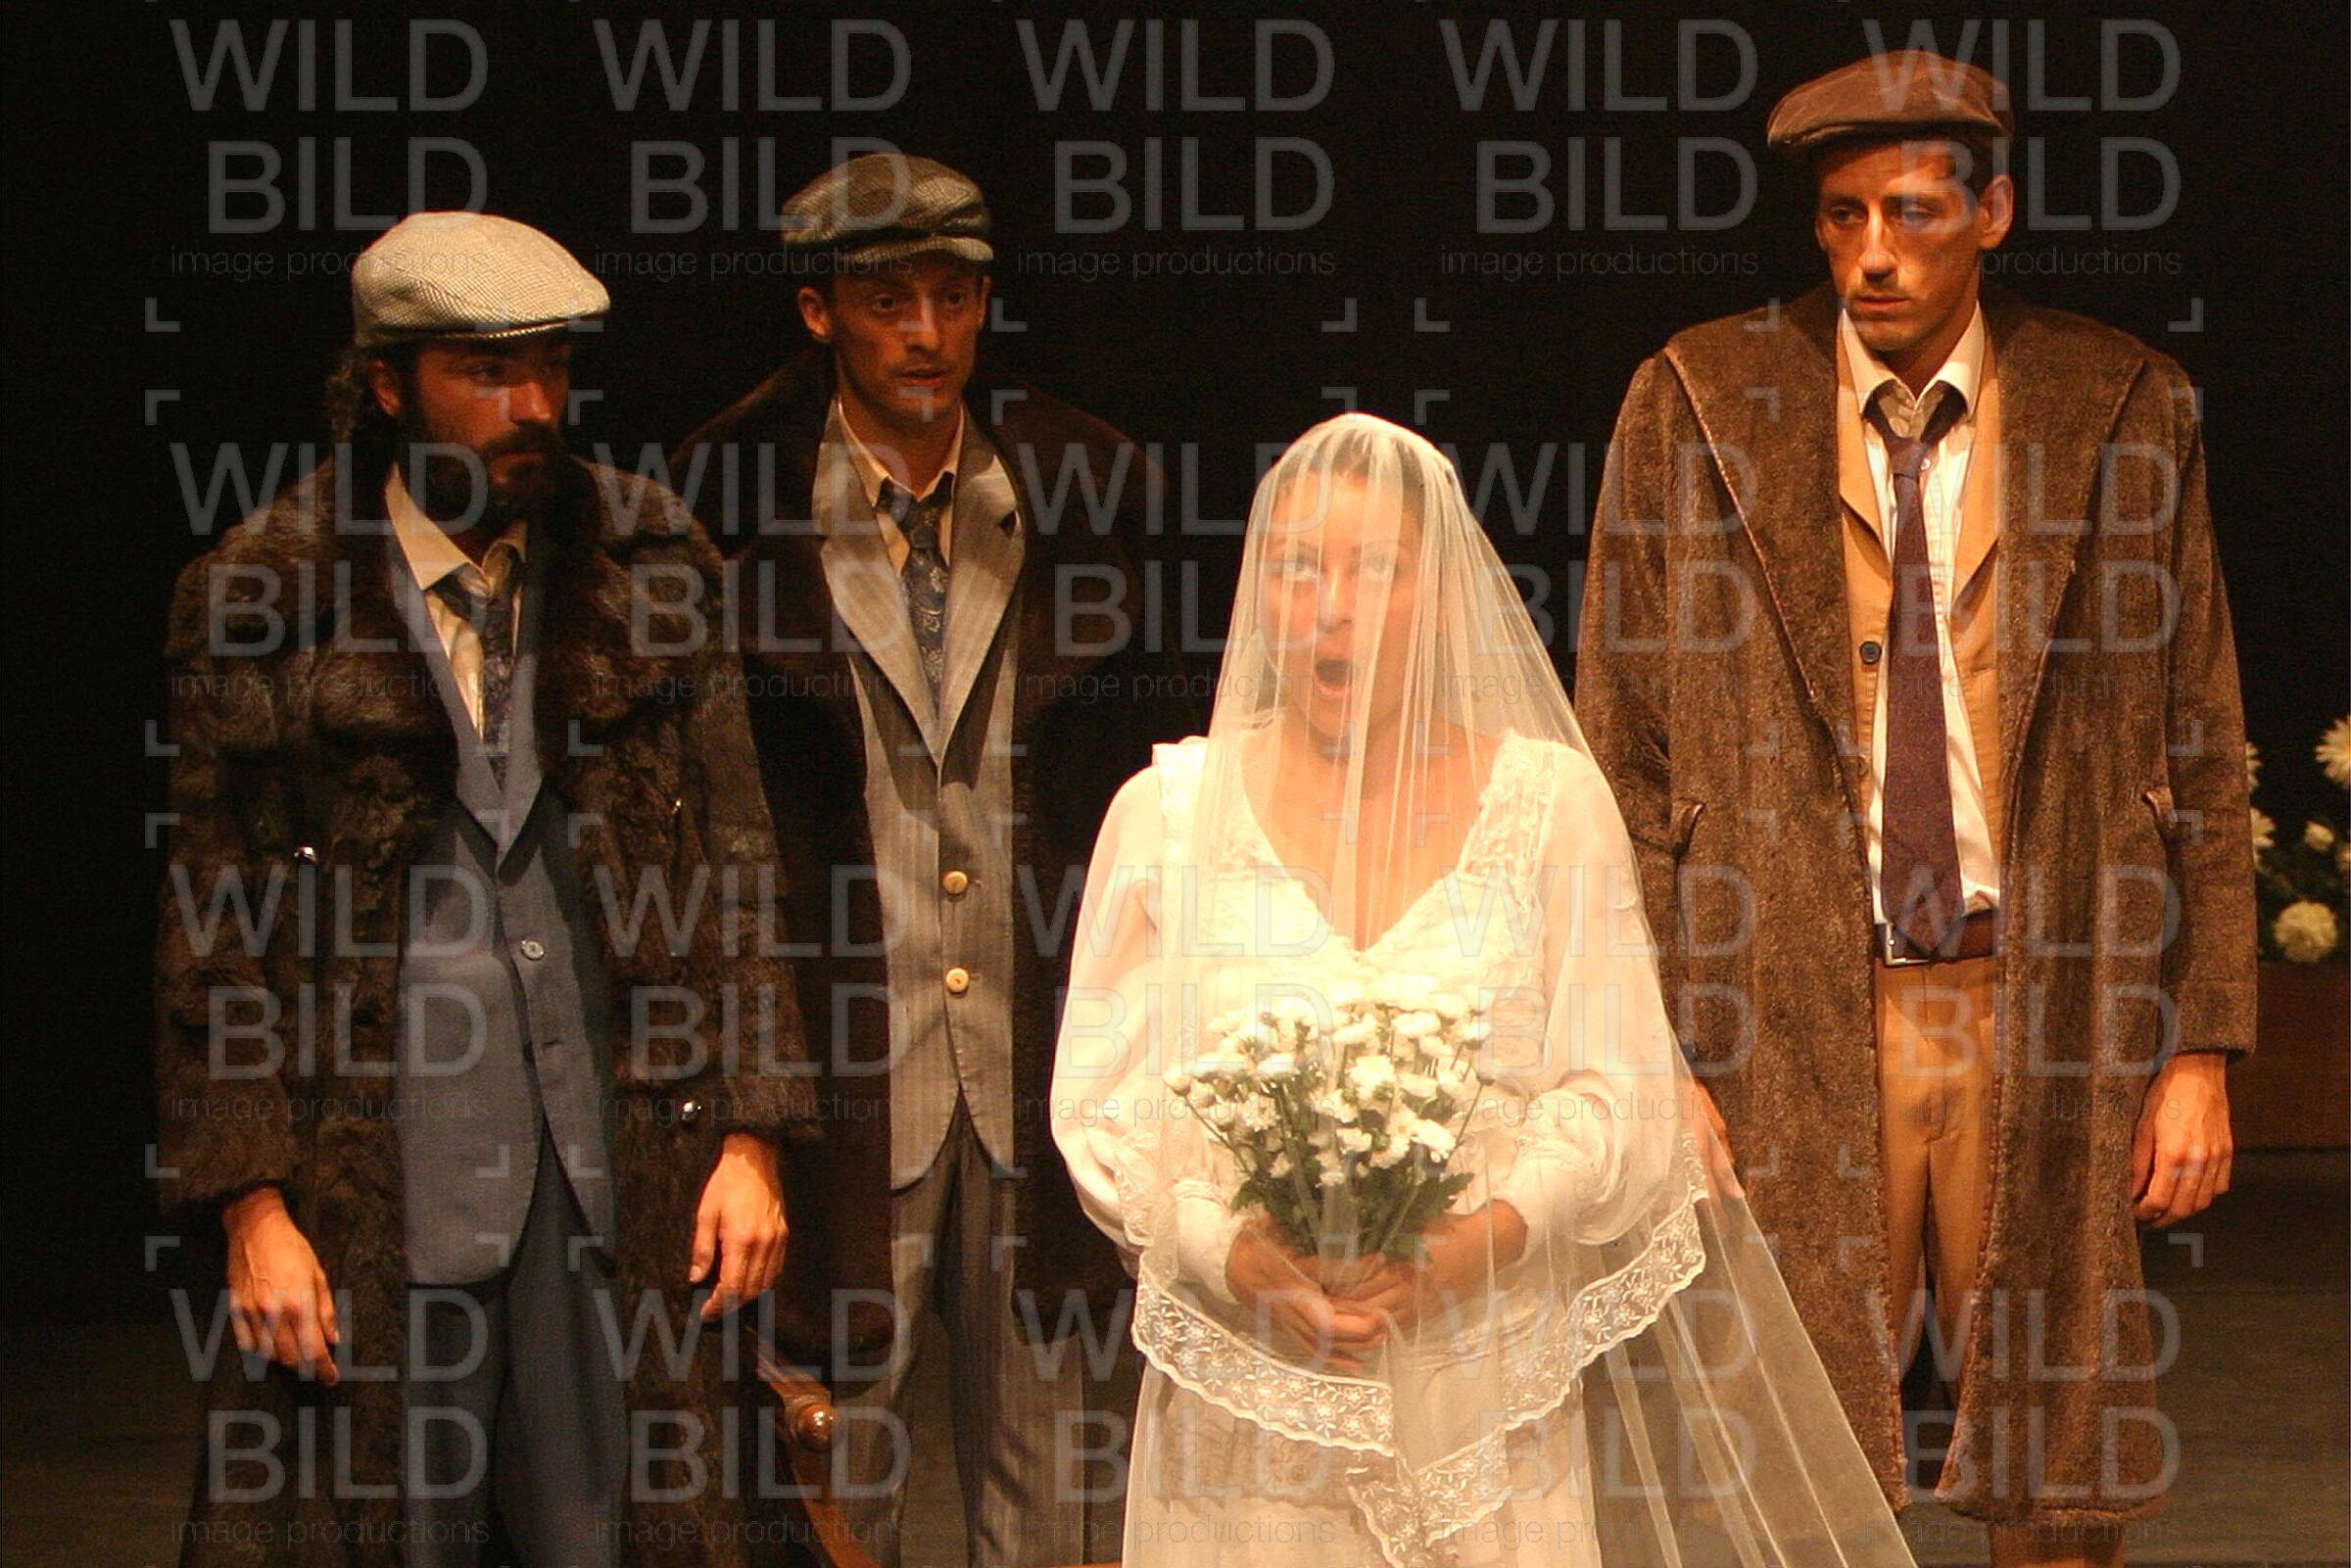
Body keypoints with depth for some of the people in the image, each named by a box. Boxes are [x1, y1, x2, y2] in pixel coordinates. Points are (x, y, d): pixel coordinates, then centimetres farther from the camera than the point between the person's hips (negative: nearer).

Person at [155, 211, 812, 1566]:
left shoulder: (651, 564, 6)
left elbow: (740, 864, 7)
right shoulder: (265, 596, 0)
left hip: (621, 1170, 2)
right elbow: (216, 933, 1)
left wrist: (753, 1133, 0)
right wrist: (251, 1201, -6)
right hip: (384, 1184, -1)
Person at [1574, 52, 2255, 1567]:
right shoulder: (1699, 405, 1)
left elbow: (2204, 755, 7)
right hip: (1790, 1036, -1)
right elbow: (1624, 759, 2)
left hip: (2046, 1038, 1)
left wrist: (2203, 1050, 1)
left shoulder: (2127, 409, 4)